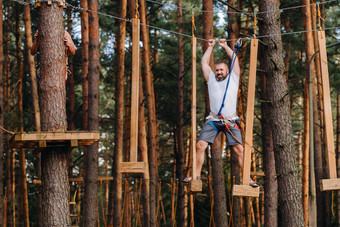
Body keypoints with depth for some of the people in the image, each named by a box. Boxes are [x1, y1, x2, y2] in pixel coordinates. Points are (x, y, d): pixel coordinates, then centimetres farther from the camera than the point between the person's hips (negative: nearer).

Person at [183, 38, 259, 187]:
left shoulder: (233, 79, 14)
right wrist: (210, 47, 24)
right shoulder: (211, 80, 18)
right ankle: (197, 175, 2)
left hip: (231, 121, -2)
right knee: (200, 145, -9)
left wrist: (225, 46, 19)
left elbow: (235, 59, 12)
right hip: (213, 120, 2)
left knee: (239, 149, -10)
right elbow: (204, 62, 18)